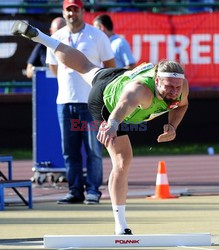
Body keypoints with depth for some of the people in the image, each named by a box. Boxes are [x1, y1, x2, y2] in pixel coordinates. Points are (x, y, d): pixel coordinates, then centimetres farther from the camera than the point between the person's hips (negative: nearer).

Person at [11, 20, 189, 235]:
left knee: (86, 67, 35)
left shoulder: (181, 85, -31)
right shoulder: (141, 90, -51)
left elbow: (181, 105, -7)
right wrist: (112, 125, -95)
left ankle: (37, 35, 54)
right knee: (122, 162, -14)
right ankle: (121, 227, -6)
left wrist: (172, 126, -26)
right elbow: (125, 104, -74)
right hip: (106, 103, -7)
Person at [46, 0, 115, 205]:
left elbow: (110, 65, 4)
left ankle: (93, 191, 0)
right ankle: (75, 191, 10)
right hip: (65, 101, 4)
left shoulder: (97, 36, 0)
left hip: (91, 101, -4)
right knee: (69, 150, 5)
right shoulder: (56, 38, 9)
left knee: (93, 149, -4)